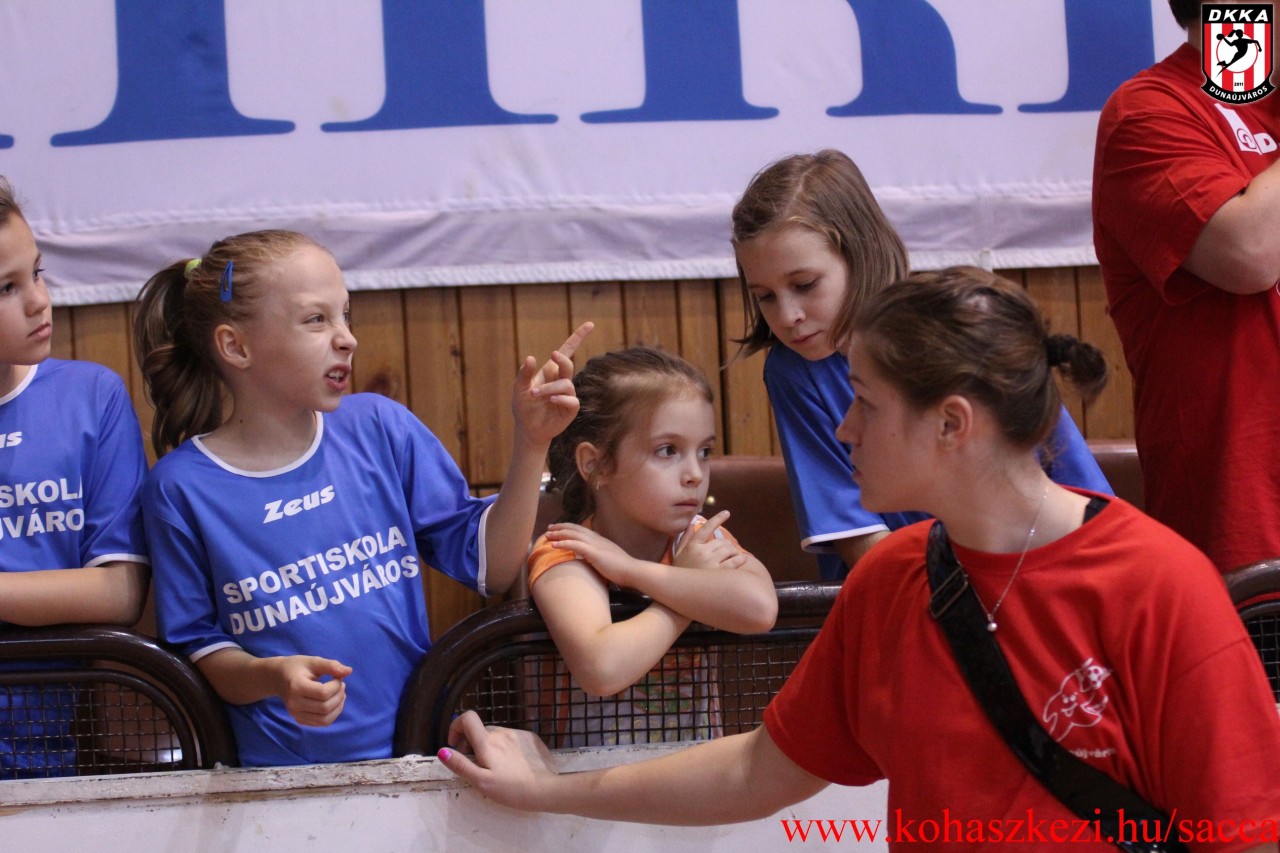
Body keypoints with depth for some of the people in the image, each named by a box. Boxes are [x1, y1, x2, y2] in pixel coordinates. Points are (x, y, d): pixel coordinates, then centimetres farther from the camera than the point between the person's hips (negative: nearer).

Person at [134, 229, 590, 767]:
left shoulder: (381, 428, 5)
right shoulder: (180, 488, -3)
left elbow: (489, 566, 8)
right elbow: (198, 649, 1)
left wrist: (531, 442, -1)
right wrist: (271, 676, -18)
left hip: (419, 748, 4)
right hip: (283, 776, -4)